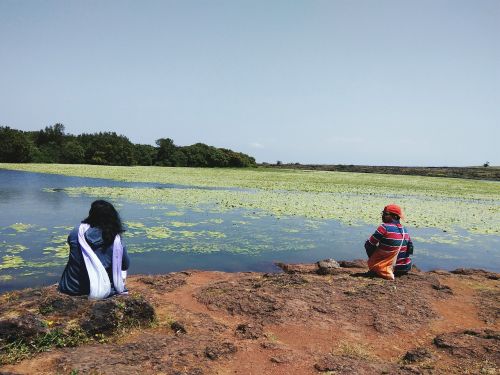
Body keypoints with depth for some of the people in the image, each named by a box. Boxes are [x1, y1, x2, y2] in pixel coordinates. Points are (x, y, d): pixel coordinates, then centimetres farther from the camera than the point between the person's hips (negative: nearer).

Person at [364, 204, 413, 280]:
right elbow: (410, 249, 12)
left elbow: (368, 245, -11)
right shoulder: (405, 230, 2)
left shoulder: (384, 227, -17)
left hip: (391, 267, -7)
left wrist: (372, 258, 6)